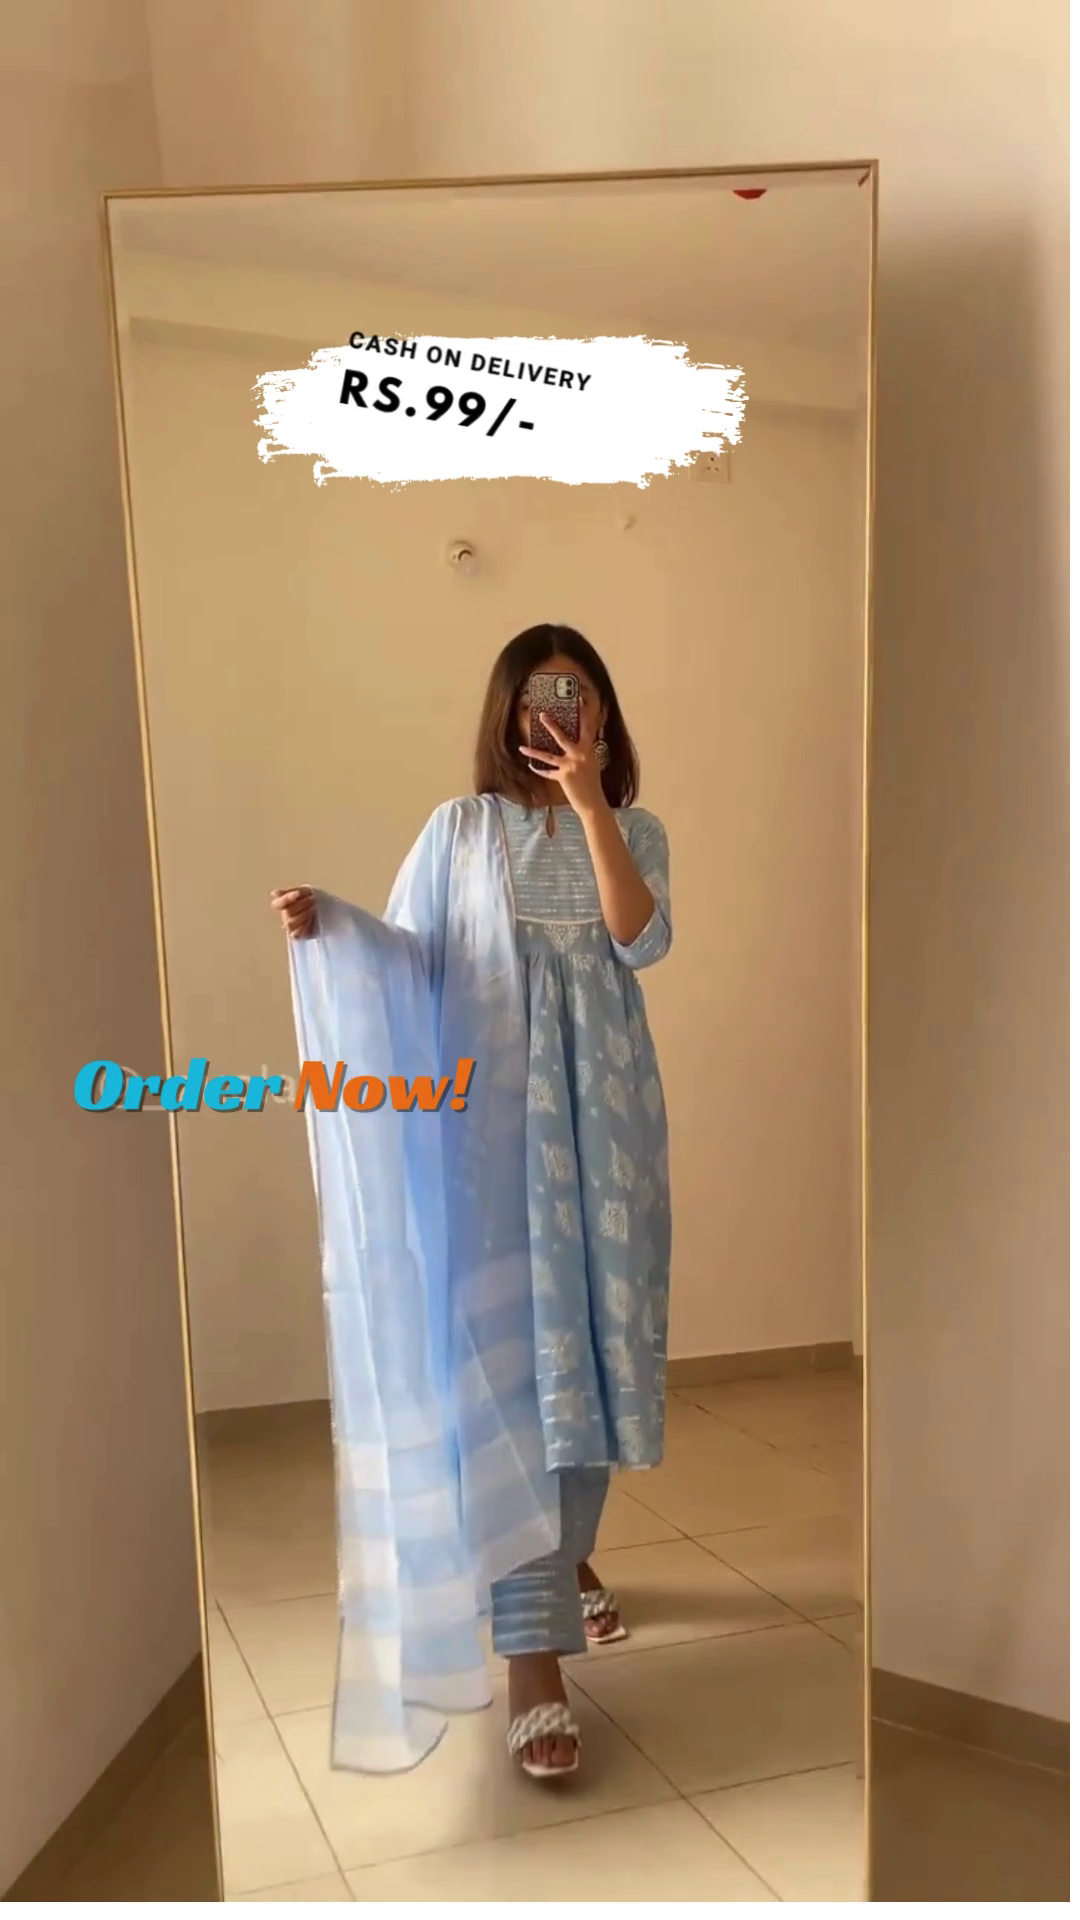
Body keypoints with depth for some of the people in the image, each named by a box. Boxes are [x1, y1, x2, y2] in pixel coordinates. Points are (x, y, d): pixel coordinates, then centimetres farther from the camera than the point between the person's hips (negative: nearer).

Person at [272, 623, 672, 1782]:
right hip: (496, 1120, -2)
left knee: (594, 1342, 10)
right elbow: (409, 959, 3)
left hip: (604, 1121, 3)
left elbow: (643, 941, -9)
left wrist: (591, 803, -15)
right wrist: (329, 925, -16)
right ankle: (532, 1656, -7)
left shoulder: (635, 831, 9)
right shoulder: (460, 831, 6)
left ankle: (569, 1557, 34)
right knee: (510, 1361, -8)